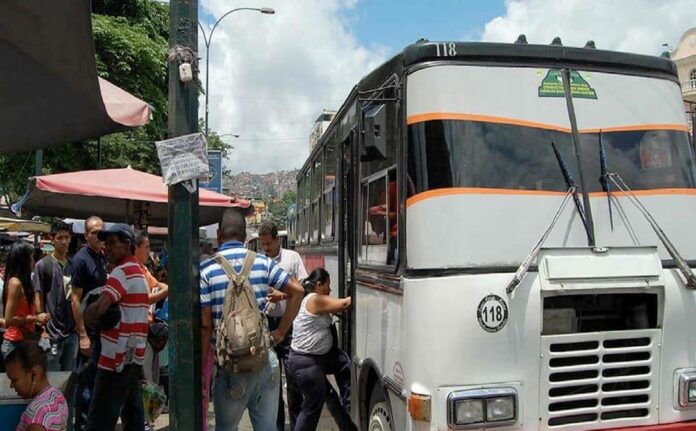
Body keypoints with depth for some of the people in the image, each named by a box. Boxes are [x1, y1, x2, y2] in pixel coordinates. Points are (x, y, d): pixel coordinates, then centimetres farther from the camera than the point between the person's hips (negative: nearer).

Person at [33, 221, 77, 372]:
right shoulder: (43, 265, -5)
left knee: (70, 374, 13)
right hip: (53, 331, -4)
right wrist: (43, 329, -9)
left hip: (72, 330, 4)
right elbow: (38, 299, -5)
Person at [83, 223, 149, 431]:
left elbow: (98, 309, -25)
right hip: (133, 354, 9)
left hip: (117, 356, -9)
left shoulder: (123, 271, -14)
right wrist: (101, 318, 0)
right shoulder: (138, 271, 17)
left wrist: (87, 316, -4)